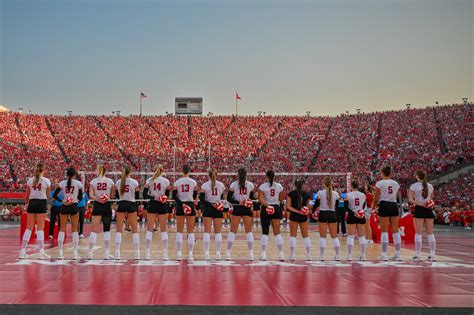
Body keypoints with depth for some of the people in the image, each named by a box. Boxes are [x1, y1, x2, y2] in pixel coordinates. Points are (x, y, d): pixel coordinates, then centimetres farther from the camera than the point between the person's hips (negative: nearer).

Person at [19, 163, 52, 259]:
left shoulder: (30, 180, 5)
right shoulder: (46, 181, -3)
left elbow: (27, 195, 10)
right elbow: (48, 195, 6)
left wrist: (26, 203, 26)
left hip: (32, 203, 3)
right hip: (42, 203, -3)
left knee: (29, 228, 7)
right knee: (40, 228, -2)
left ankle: (23, 251, 5)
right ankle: (41, 252, -6)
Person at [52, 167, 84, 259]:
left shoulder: (62, 183, 2)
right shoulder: (78, 183, -3)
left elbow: (54, 195, -3)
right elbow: (80, 197, 3)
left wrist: (62, 201, -5)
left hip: (64, 207, 2)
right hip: (74, 207, -2)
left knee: (62, 228, 7)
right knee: (75, 229, 5)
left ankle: (60, 252, 3)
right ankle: (75, 253, 1)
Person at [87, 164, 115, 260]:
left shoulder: (93, 181, 1)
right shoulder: (110, 181, 0)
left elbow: (91, 195, -9)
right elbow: (112, 196, 3)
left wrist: (98, 199, -15)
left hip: (97, 206, 0)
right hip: (107, 206, 0)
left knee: (94, 229, 3)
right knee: (107, 230, 5)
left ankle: (90, 252, -1)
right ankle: (107, 253, 3)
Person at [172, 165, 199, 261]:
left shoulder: (177, 182, 0)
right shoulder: (193, 182, -2)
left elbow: (174, 196, -8)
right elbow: (195, 197, 3)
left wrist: (182, 204, -12)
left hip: (180, 206, 1)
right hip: (190, 205, -1)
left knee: (179, 231, 7)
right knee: (190, 231, 2)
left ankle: (179, 253, 5)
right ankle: (190, 254, -1)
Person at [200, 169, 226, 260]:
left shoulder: (205, 185, -3)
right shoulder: (221, 185, 2)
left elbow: (201, 198, -10)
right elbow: (222, 197, 9)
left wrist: (210, 204, -9)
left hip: (207, 209, -1)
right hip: (218, 209, 1)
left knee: (207, 231, 1)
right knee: (218, 232, 7)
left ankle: (206, 253, -4)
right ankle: (218, 253, 5)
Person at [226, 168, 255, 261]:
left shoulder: (233, 184, -2)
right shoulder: (250, 185, 2)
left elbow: (228, 198, -6)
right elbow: (251, 198, 8)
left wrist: (238, 203, -9)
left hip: (236, 209, -1)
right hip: (247, 209, 1)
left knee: (232, 231, 5)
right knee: (249, 231, 6)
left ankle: (228, 253, 3)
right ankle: (251, 254, 2)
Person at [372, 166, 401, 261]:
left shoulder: (380, 183, -5)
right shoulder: (395, 183, 10)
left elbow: (376, 198, -4)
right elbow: (395, 197, 16)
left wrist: (374, 205, 15)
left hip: (384, 206, -4)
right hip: (394, 206, 4)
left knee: (384, 231, -2)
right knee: (395, 230, 7)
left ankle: (384, 254, -5)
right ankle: (398, 254, 8)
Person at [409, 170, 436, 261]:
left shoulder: (414, 186, -2)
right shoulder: (430, 186, 10)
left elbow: (411, 200, -9)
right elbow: (431, 199, 17)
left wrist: (420, 204, -10)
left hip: (419, 210, -4)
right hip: (429, 210, 4)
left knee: (418, 233, -1)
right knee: (430, 233, 7)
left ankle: (418, 255, -3)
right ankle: (433, 255, 7)